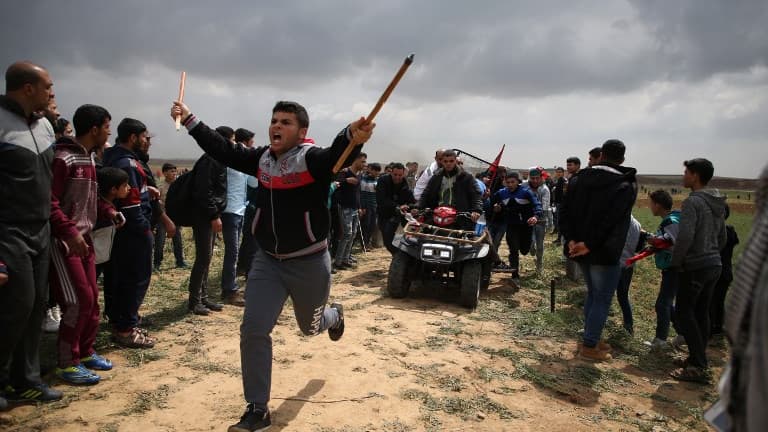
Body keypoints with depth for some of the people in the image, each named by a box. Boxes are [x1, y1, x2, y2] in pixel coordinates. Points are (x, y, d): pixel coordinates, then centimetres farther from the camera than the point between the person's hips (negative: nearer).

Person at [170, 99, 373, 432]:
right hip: (267, 261, 5)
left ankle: (334, 315, 59)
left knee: (310, 327, 19)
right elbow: (223, 151, 12)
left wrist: (352, 138, -64)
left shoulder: (312, 159, -20)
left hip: (309, 263, -4)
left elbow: (338, 155, -42)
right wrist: (189, 120, 12)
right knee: (253, 330, -3)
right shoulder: (262, 159, -1)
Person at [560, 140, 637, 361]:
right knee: (602, 300, 7)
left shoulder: (578, 179, 4)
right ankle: (589, 346, 12)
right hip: (605, 253, -6)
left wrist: (571, 240, -9)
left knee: (592, 294, 21)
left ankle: (590, 339, 30)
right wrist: (589, 244, -20)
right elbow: (613, 222, -22)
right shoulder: (626, 185, -11)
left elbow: (565, 212, -3)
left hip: (582, 251, 6)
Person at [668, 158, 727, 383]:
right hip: (715, 265, 9)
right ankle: (699, 358, 22)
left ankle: (698, 366, -6)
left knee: (684, 313, -4)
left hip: (695, 267, -9)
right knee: (702, 313, 14)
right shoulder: (718, 204, 12)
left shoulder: (693, 202, -16)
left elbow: (685, 237, -24)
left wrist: (674, 262, -12)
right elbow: (722, 238, 19)